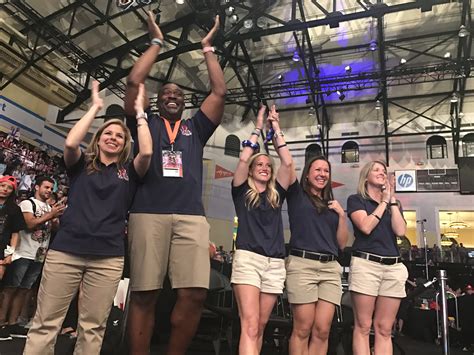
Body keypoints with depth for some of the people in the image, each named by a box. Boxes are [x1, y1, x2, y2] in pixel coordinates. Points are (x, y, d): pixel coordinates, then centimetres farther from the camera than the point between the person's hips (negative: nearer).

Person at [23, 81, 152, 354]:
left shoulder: (129, 172, 11)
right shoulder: (81, 165, 13)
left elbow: (147, 152, -7)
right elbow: (70, 143, -8)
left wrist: (140, 111, 2)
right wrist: (95, 108, 2)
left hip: (108, 258, 0)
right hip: (65, 251, 0)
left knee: (92, 327, 6)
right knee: (45, 323, 2)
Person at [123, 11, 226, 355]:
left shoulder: (196, 127, 24)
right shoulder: (147, 123, 20)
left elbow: (220, 92, 18)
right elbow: (134, 82, 10)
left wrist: (208, 48, 25)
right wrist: (157, 42, 19)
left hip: (191, 215, 1)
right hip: (148, 213, -1)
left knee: (194, 294, -10)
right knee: (144, 294, -2)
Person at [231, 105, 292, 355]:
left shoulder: (276, 194, 16)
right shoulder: (242, 192, 9)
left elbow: (288, 163, 7)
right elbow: (243, 159, -4)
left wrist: (276, 129, 11)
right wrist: (258, 128, 6)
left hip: (275, 263, 4)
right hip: (248, 259, -4)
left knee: (260, 326, 8)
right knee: (249, 325, -14)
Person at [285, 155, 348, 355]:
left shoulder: (332, 205, 20)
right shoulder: (297, 195, 9)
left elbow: (342, 244, 16)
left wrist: (342, 215, 5)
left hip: (330, 268, 4)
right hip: (302, 265, -4)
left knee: (322, 330, 1)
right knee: (303, 329, -4)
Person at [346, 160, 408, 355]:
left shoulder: (394, 204, 20)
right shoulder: (356, 199, 6)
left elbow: (400, 230, 3)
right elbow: (366, 226, -11)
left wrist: (392, 200, 3)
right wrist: (384, 202, -1)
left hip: (393, 267, 5)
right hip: (365, 264, -4)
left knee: (385, 329, 5)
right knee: (363, 326, -3)